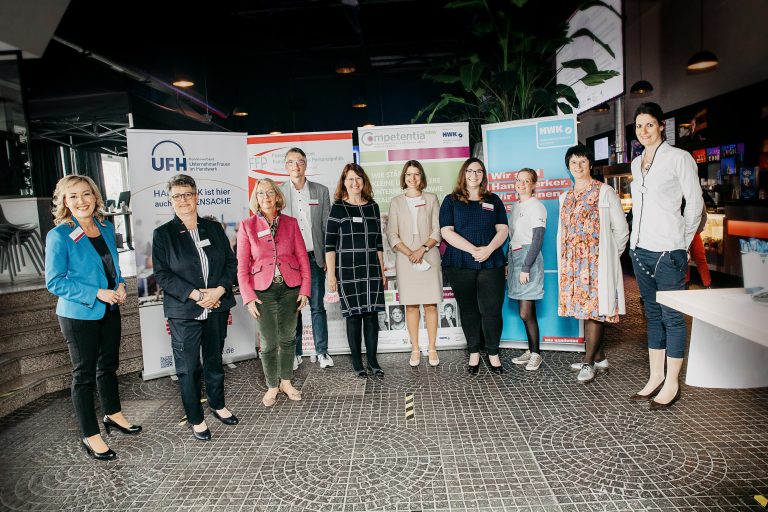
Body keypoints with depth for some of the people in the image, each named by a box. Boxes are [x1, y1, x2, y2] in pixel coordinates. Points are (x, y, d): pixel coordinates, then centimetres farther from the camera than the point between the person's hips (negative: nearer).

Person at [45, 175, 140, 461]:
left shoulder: (106, 228, 3)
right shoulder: (59, 236, -15)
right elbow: (54, 282, -15)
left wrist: (120, 285, -4)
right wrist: (98, 293, -22)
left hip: (110, 310, 6)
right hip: (79, 316, -6)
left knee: (109, 365, 20)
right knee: (84, 373, 7)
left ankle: (113, 415, 40)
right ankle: (90, 435, 22)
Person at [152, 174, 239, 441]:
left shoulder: (214, 228, 6)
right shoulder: (163, 234, -2)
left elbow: (231, 262, 5)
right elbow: (162, 274, -8)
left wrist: (219, 290, -11)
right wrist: (195, 295, -17)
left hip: (217, 307, 3)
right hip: (184, 312, -3)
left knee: (215, 360, 17)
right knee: (188, 368, 5)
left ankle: (218, 405, 37)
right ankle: (196, 419, 22)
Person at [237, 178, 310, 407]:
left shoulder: (290, 223, 4)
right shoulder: (247, 226, 0)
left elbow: (303, 257, 4)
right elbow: (242, 266, -1)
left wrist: (305, 289, -3)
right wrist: (248, 297, -8)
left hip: (290, 287, 2)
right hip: (264, 290, -1)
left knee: (288, 337, 12)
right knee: (269, 343, 4)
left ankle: (286, 382, 30)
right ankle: (272, 386, 24)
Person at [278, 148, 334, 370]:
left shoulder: (321, 191, 7)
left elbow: (327, 226, 6)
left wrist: (328, 257, 1)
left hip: (315, 257, 1)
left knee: (317, 306, 5)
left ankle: (322, 351, 15)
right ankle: (295, 353, 18)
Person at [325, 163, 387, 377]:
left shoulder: (373, 206, 11)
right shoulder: (338, 208, -1)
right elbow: (329, 244, -4)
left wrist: (382, 271, 13)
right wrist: (331, 274, -9)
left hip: (372, 270, 4)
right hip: (348, 271, -3)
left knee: (372, 314, 5)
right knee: (353, 315, 2)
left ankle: (372, 360, 17)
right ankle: (357, 362, 16)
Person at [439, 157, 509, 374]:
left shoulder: (493, 200, 14)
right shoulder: (451, 201, 7)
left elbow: (502, 229, 7)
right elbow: (447, 232, -4)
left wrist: (489, 249, -12)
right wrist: (473, 250, -14)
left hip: (491, 263, 1)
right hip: (460, 265, -1)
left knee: (492, 309, -3)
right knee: (468, 309, 6)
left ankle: (493, 354, 12)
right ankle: (474, 353, 19)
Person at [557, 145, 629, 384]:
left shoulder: (604, 192, -2)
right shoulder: (565, 196, 16)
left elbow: (621, 229, -1)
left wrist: (610, 256, 2)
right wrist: (562, 261, 14)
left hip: (596, 260, -6)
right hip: (572, 262, 6)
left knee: (594, 309, -5)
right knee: (585, 309, 9)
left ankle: (588, 362, 2)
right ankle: (600, 358, 20)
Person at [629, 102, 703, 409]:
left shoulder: (679, 158, -4)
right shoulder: (636, 163, 14)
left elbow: (694, 204, -2)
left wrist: (682, 243, 2)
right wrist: (636, 239, 10)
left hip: (667, 251, -6)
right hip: (640, 249, 7)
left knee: (672, 316, 1)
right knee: (652, 315, 12)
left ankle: (671, 383, 11)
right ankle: (655, 377, 22)